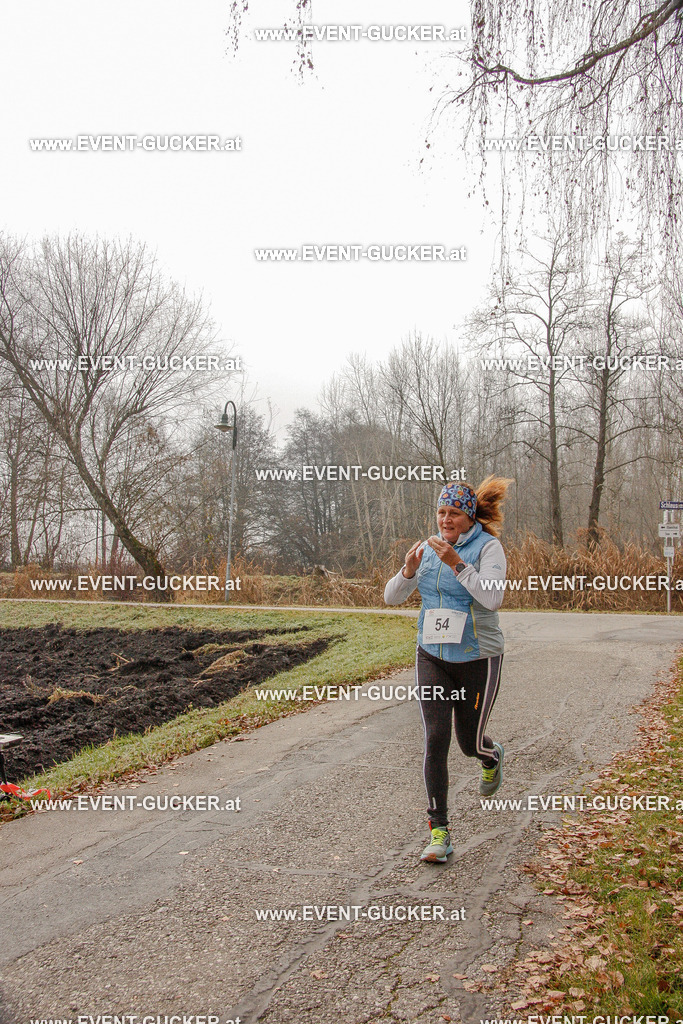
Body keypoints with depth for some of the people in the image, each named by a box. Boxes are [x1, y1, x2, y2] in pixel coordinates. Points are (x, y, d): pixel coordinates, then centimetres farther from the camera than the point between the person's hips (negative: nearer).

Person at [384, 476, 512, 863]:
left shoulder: (488, 547, -11)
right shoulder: (429, 547, 3)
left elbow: (493, 598, -26)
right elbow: (392, 597, 3)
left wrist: (456, 564, -31)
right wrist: (409, 569, -15)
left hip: (477, 659, -3)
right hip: (432, 656, 3)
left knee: (470, 741, 9)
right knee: (436, 737, -8)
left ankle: (493, 756, 49)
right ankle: (439, 832, 0)